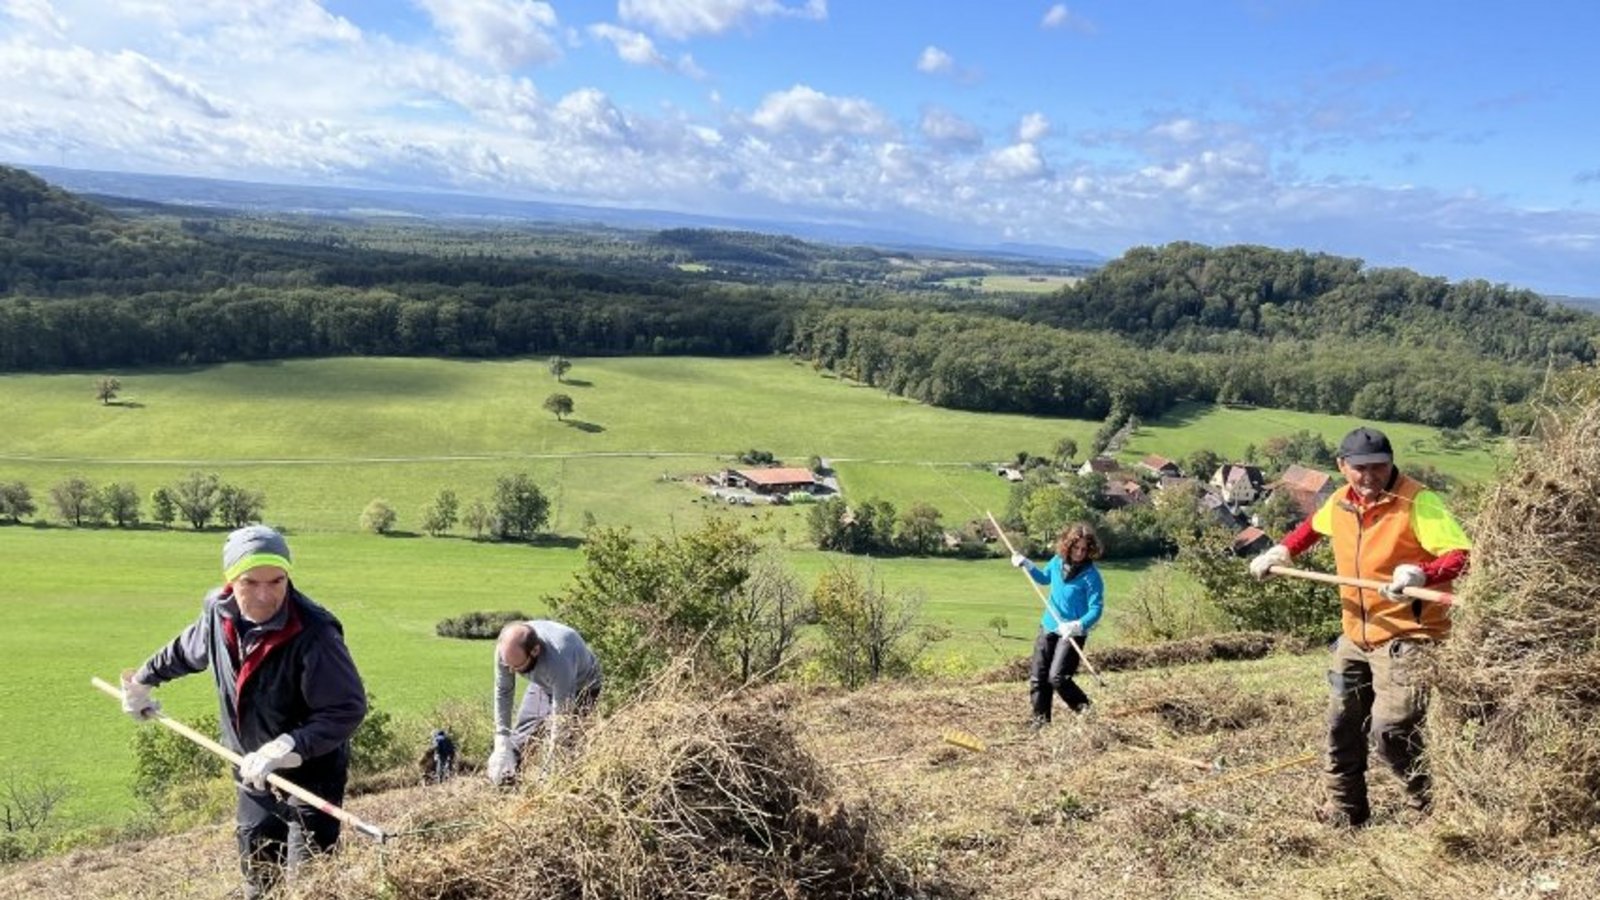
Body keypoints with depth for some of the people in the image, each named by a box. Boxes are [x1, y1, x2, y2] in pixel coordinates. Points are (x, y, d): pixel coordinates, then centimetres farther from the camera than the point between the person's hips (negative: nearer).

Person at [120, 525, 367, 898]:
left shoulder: (313, 633, -30)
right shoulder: (217, 611, -9)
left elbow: (348, 708, -28)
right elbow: (186, 650, 15)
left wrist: (286, 748, -36)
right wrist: (143, 679, 30)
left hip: (311, 772, -6)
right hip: (252, 773, 7)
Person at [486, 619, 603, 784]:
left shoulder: (559, 661, -45)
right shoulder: (506, 648, -30)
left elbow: (561, 718, -36)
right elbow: (502, 691, -16)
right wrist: (502, 744, -18)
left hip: (579, 688, -5)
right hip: (542, 684, 5)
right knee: (519, 739, 5)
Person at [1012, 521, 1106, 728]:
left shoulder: (1091, 575, -18)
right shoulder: (1057, 561, 0)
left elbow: (1095, 610, -19)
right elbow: (1044, 578, 22)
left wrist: (1077, 626, -34)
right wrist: (1026, 564, 10)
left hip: (1073, 633, -6)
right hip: (1048, 627, 6)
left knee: (1057, 677, -16)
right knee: (1037, 677, 7)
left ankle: (1085, 710, 6)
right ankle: (1041, 720, 20)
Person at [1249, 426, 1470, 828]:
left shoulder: (1417, 502, -17)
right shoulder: (1339, 503, 4)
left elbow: (1461, 555, -26)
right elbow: (1315, 525, 28)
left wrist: (1422, 574, -42)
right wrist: (1283, 550, 17)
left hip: (1405, 638, -7)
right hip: (1355, 636, 7)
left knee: (1390, 728, -14)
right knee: (1342, 725, 14)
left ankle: (1434, 805, 11)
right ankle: (1344, 810, 31)